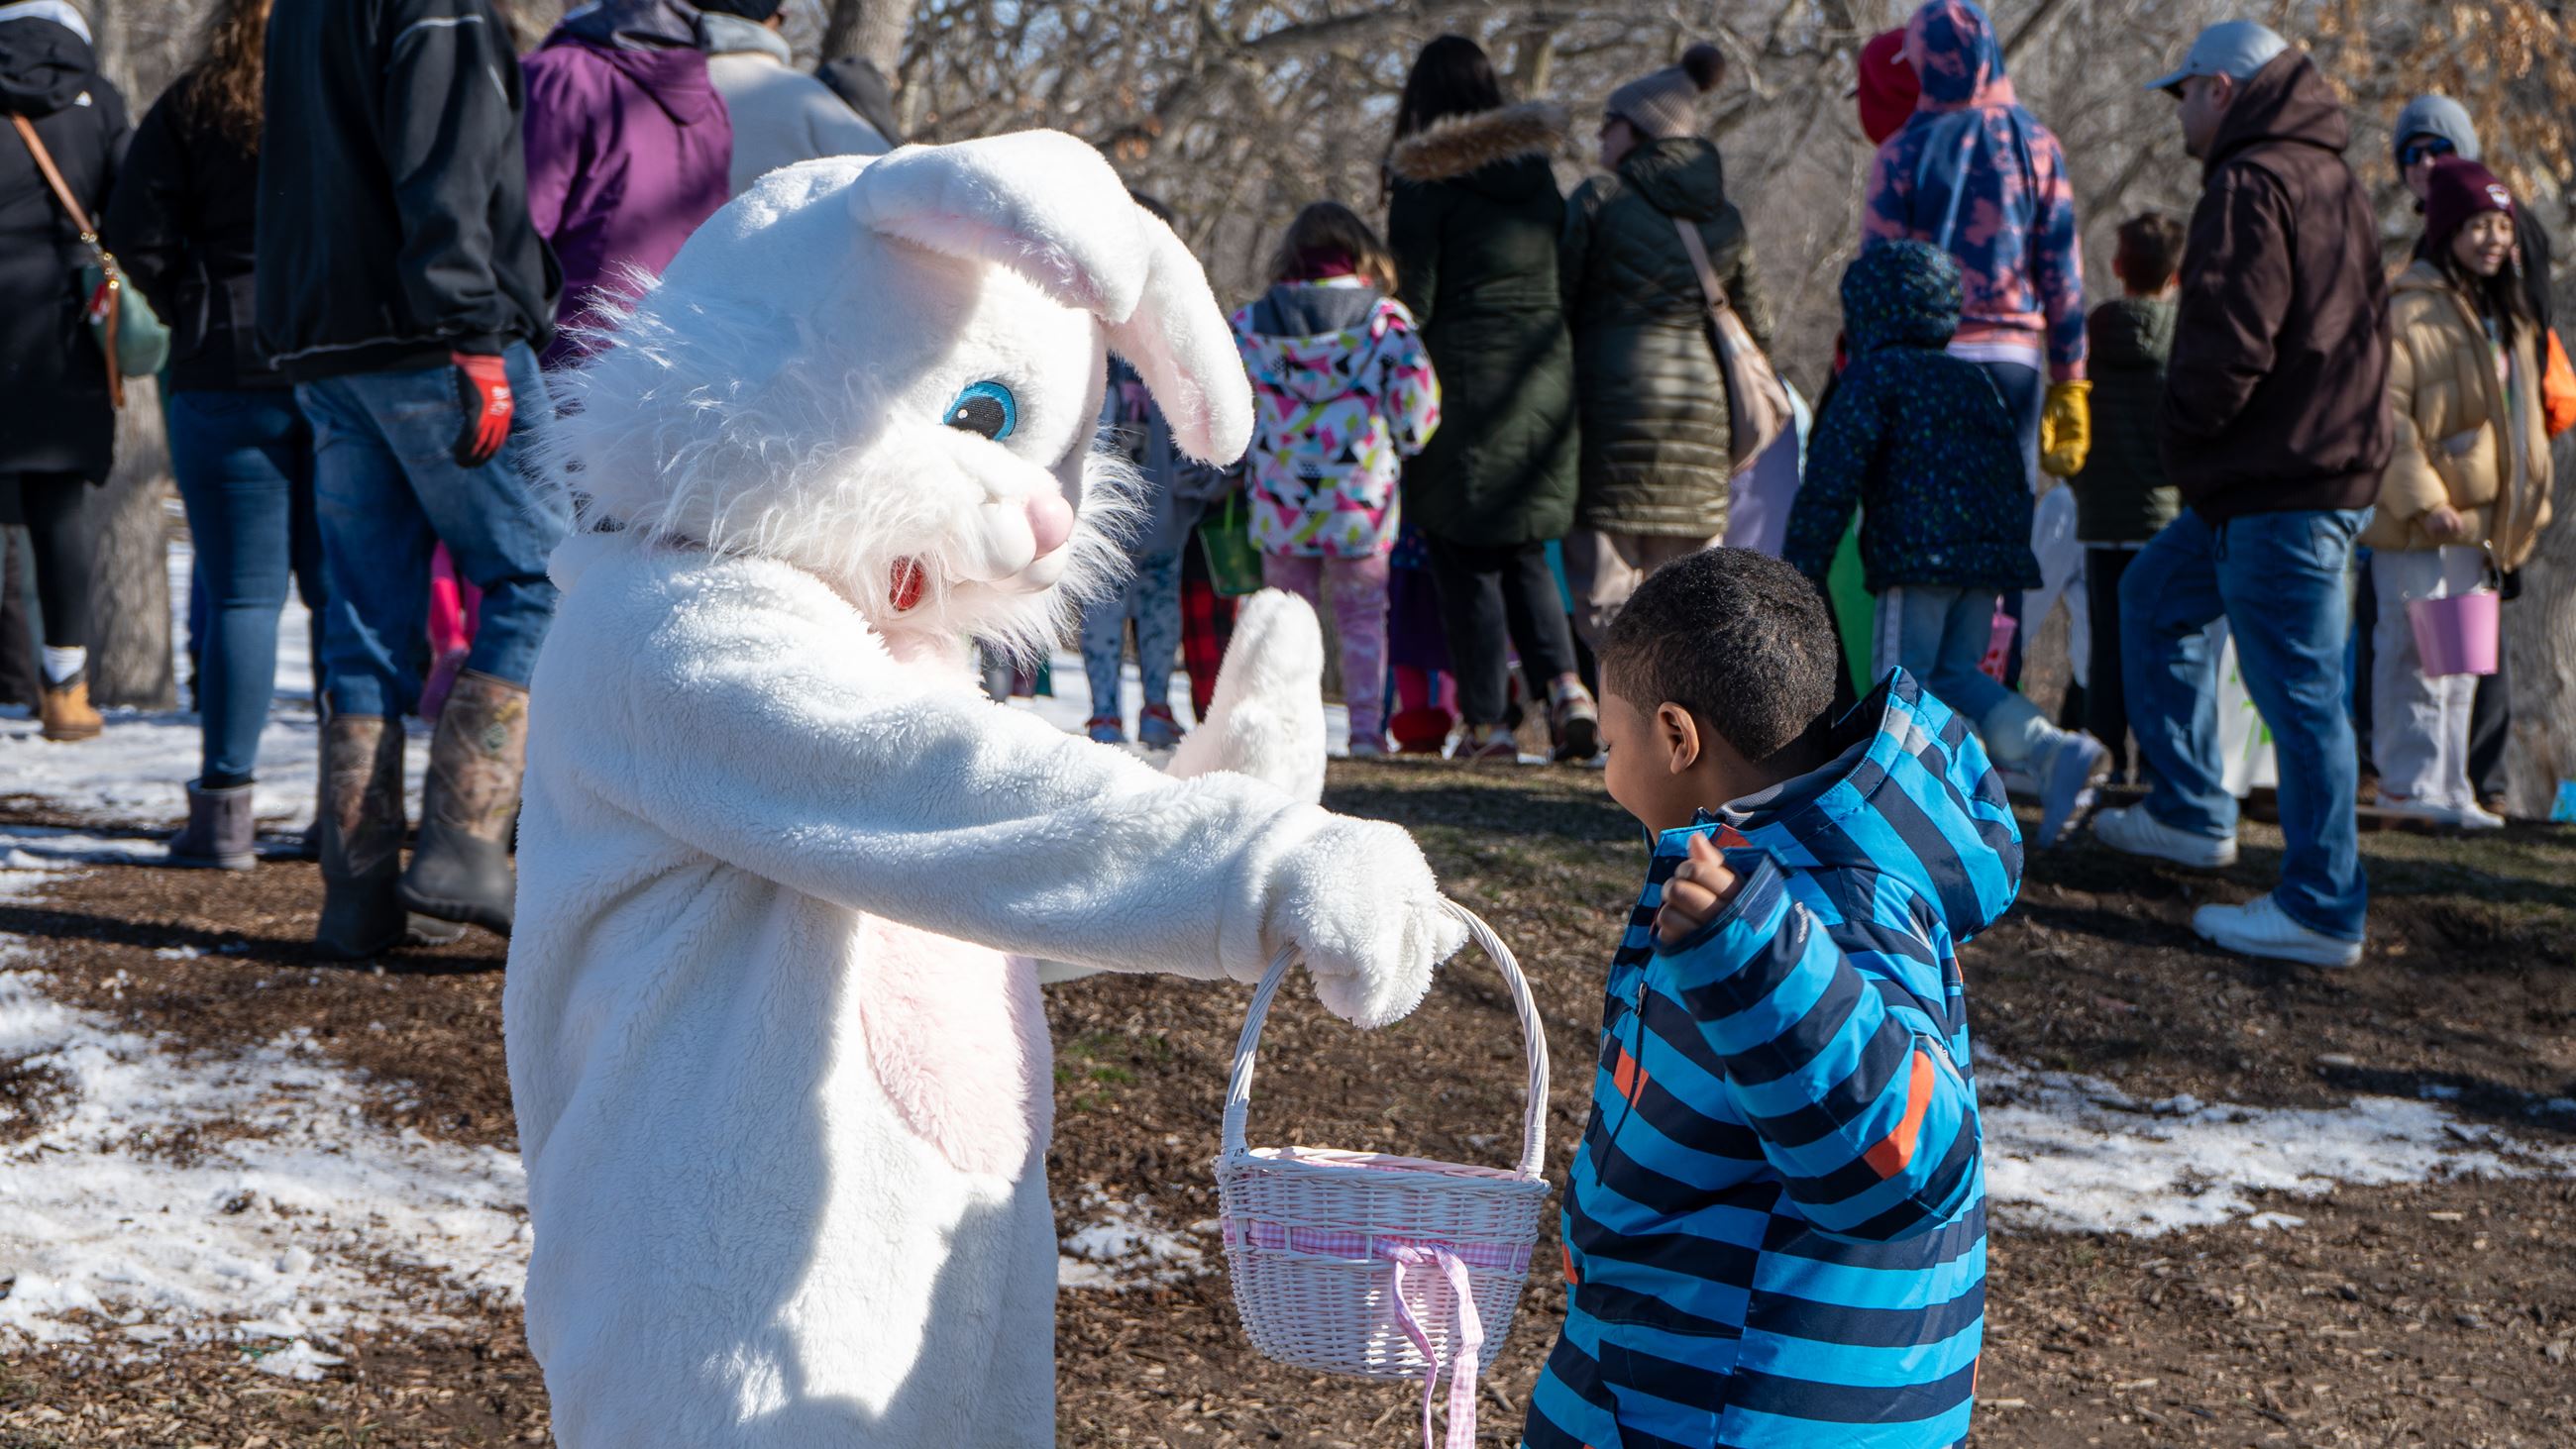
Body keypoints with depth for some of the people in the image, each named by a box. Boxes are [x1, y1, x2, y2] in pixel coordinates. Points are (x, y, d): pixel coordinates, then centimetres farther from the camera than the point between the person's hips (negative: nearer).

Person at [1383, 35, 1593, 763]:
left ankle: (1487, 724, 3)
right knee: (1525, 553, 16)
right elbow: (1566, 282, 10)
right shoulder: (1538, 174, 9)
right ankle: (1562, 683, -4)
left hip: (1464, 379, -5)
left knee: (1467, 564, 3)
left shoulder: (1424, 182, -8)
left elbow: (1412, 302, -10)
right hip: (1545, 379, 5)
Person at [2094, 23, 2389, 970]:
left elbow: (2230, 342, -23)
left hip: (2280, 486, -11)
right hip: (2333, 460, 11)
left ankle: (2321, 911, 0)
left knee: (2300, 692, -5)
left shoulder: (2252, 185, -15)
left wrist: (2184, 437, -5)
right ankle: (2191, 813, 29)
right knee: (2156, 598, 24)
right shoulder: (2331, 183, 16)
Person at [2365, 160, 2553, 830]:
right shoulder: (2405, 310, -11)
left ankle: (2449, 787, 19)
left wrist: (2526, 504, 17)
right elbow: (2387, 416, -16)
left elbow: (2522, 415, 22)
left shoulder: (2507, 314, 15)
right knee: (2417, 651, -6)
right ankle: (2411, 784, 1)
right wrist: (2422, 500, -21)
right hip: (2416, 522, -8)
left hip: (2477, 520, 8)